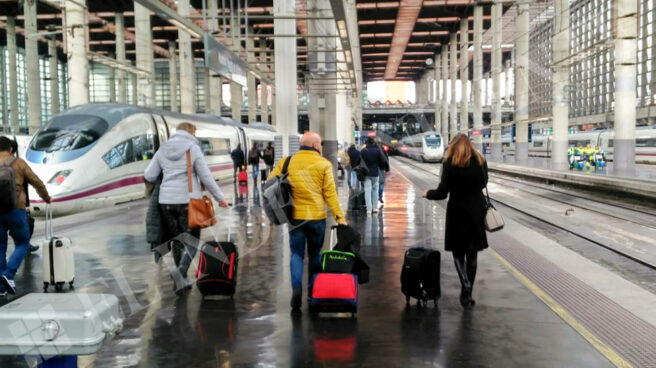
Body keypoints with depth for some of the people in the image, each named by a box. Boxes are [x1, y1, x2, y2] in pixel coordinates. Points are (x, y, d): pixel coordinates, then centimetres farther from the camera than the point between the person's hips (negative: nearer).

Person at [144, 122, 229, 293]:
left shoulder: (163, 150, 8)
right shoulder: (193, 149, -5)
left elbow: (149, 175, 8)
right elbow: (206, 177, -7)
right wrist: (220, 198, 2)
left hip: (167, 201, 5)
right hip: (189, 201, -4)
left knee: (177, 240, 13)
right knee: (191, 240, 2)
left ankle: (182, 280, 16)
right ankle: (181, 270, -20)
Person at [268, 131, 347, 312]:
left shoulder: (286, 162, 3)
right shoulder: (324, 164, -4)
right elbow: (330, 193, -8)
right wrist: (339, 217, -5)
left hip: (295, 216, 1)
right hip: (317, 217, -1)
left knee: (297, 254, 9)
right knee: (315, 254, 15)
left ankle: (296, 288, -12)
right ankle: (313, 292, 23)